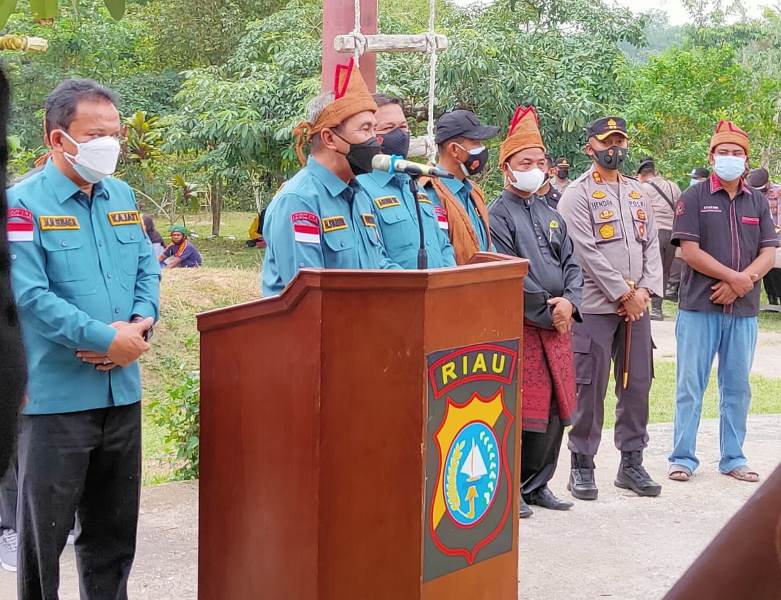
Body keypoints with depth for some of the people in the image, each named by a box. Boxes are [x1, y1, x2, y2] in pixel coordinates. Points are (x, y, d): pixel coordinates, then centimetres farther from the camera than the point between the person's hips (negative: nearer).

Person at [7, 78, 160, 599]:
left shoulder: (123, 197, 11)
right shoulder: (23, 204, -10)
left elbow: (147, 270, 13)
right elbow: (30, 295, -18)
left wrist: (139, 324, -8)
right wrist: (107, 339, -18)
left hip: (122, 390, 6)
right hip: (56, 395, -6)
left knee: (115, 525, 16)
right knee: (46, 527, 4)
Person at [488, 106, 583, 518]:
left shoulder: (550, 214, 17)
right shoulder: (497, 214, -6)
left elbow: (571, 264, 13)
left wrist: (569, 302, -6)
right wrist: (546, 313, -11)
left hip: (558, 323, 7)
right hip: (519, 326, -7)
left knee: (555, 408, 10)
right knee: (521, 410, -5)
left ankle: (536, 485, 23)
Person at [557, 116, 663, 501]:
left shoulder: (638, 193, 16)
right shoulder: (577, 194, -5)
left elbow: (651, 245, 13)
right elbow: (587, 253, -13)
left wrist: (646, 290, -2)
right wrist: (624, 294, -13)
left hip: (636, 306, 6)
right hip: (595, 307, -6)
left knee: (637, 384, 9)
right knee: (590, 388, -3)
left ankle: (631, 462, 19)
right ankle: (582, 466, 7)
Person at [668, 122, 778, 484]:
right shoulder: (694, 198, -1)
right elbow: (689, 251, -10)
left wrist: (741, 283, -13)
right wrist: (734, 276, -13)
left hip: (744, 309, 4)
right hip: (700, 307, -4)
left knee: (737, 387, 10)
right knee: (690, 386, 1)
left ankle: (733, 458, 19)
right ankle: (682, 457, 8)